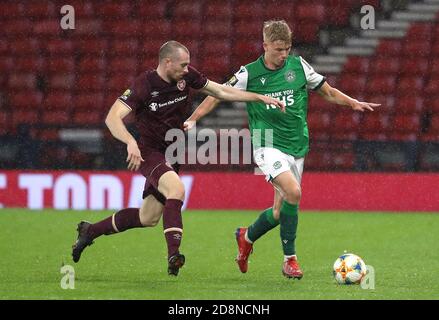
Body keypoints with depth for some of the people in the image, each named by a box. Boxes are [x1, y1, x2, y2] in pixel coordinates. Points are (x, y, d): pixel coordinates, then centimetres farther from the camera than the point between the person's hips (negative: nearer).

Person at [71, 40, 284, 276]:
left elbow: (221, 91, 6)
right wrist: (130, 142, -46)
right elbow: (112, 118, -28)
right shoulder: (143, 85, -22)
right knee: (176, 190, -33)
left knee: (149, 218, 11)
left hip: (171, 155, 7)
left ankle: (90, 231, 29)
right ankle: (173, 254, -37)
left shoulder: (186, 76, -5)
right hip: (149, 152, -7)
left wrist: (261, 98, 1)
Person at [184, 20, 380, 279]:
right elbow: (218, 95, 4)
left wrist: (353, 103, -2)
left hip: (296, 147, 4)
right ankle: (290, 258, -15)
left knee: (281, 212, 6)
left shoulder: (298, 66, 4)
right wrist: (193, 119, -7)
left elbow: (328, 91, 14)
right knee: (293, 191, -27)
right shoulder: (249, 74, -3)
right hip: (268, 146, -4)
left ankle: (247, 237, 37)